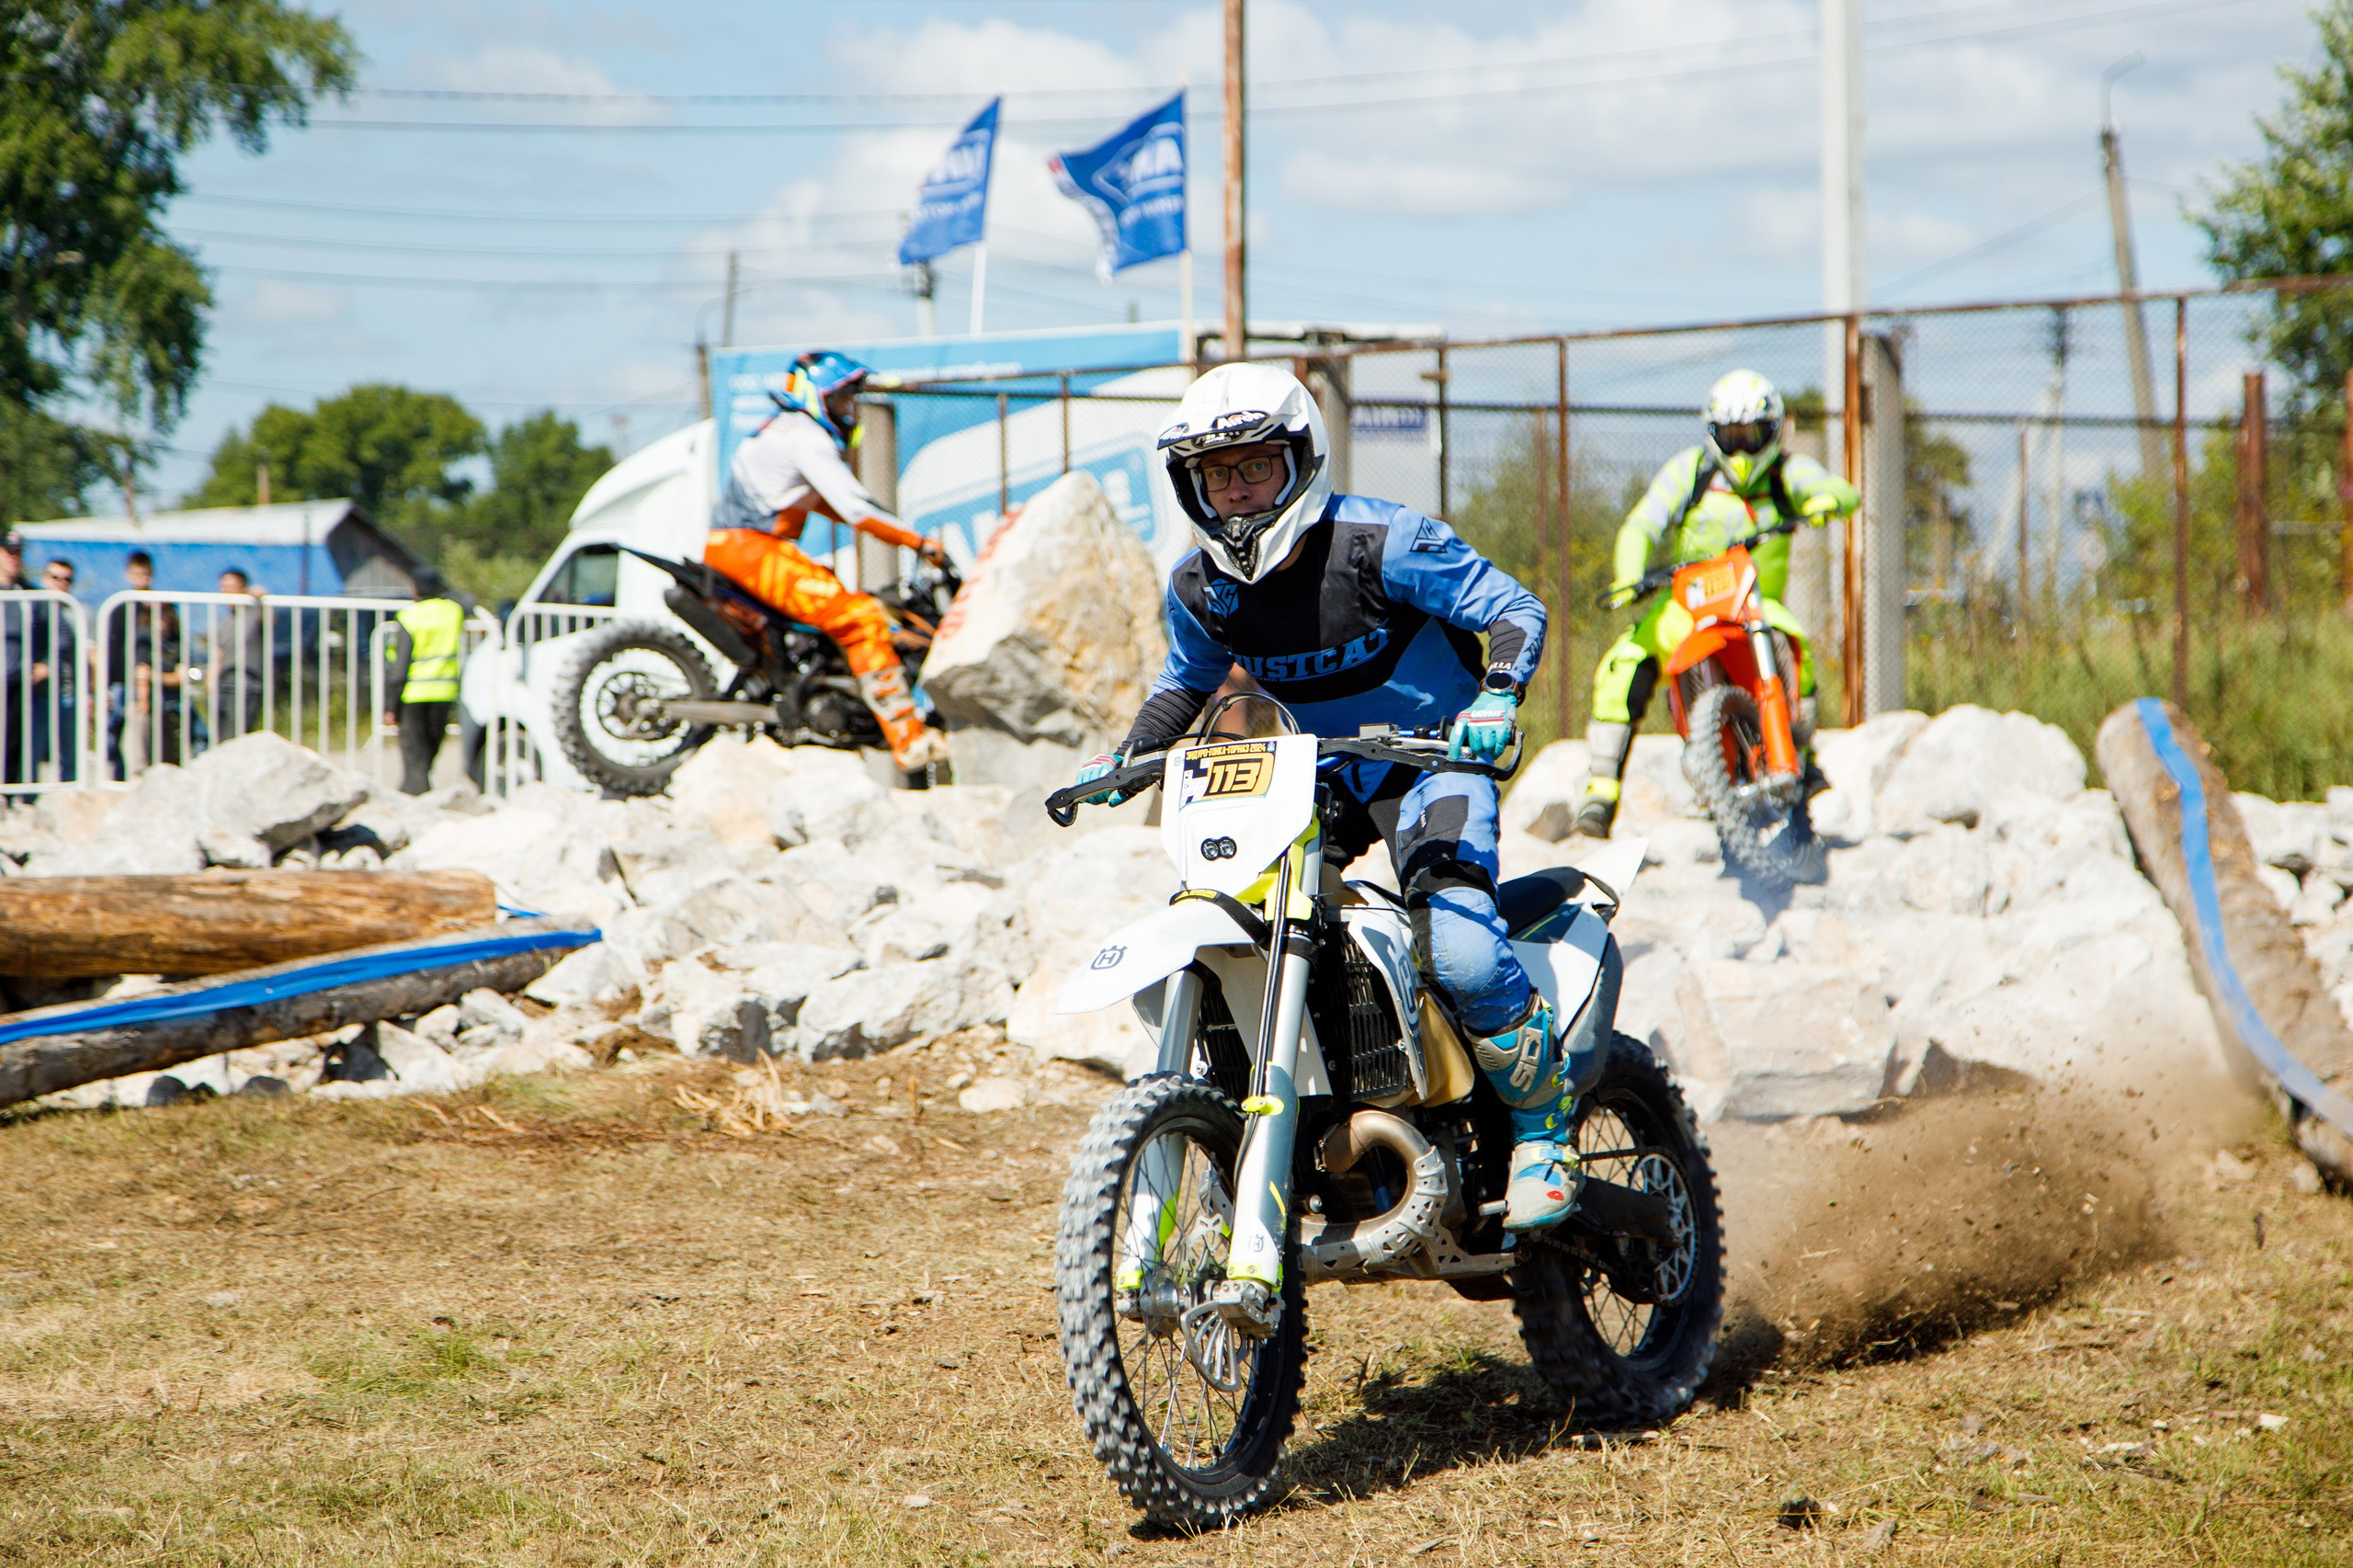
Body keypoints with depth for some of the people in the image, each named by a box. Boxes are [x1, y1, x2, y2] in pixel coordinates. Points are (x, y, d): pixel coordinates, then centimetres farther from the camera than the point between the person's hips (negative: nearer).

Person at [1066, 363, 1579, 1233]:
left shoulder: (1381, 542, -19)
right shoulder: (1198, 587, -1)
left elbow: (1513, 607, -16)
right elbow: (1186, 680, 19)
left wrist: (1495, 699, -34)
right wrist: (1126, 754, 2)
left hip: (1430, 757, -6)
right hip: (1315, 772, 6)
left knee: (1459, 950, -29)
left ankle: (1541, 1135, -6)